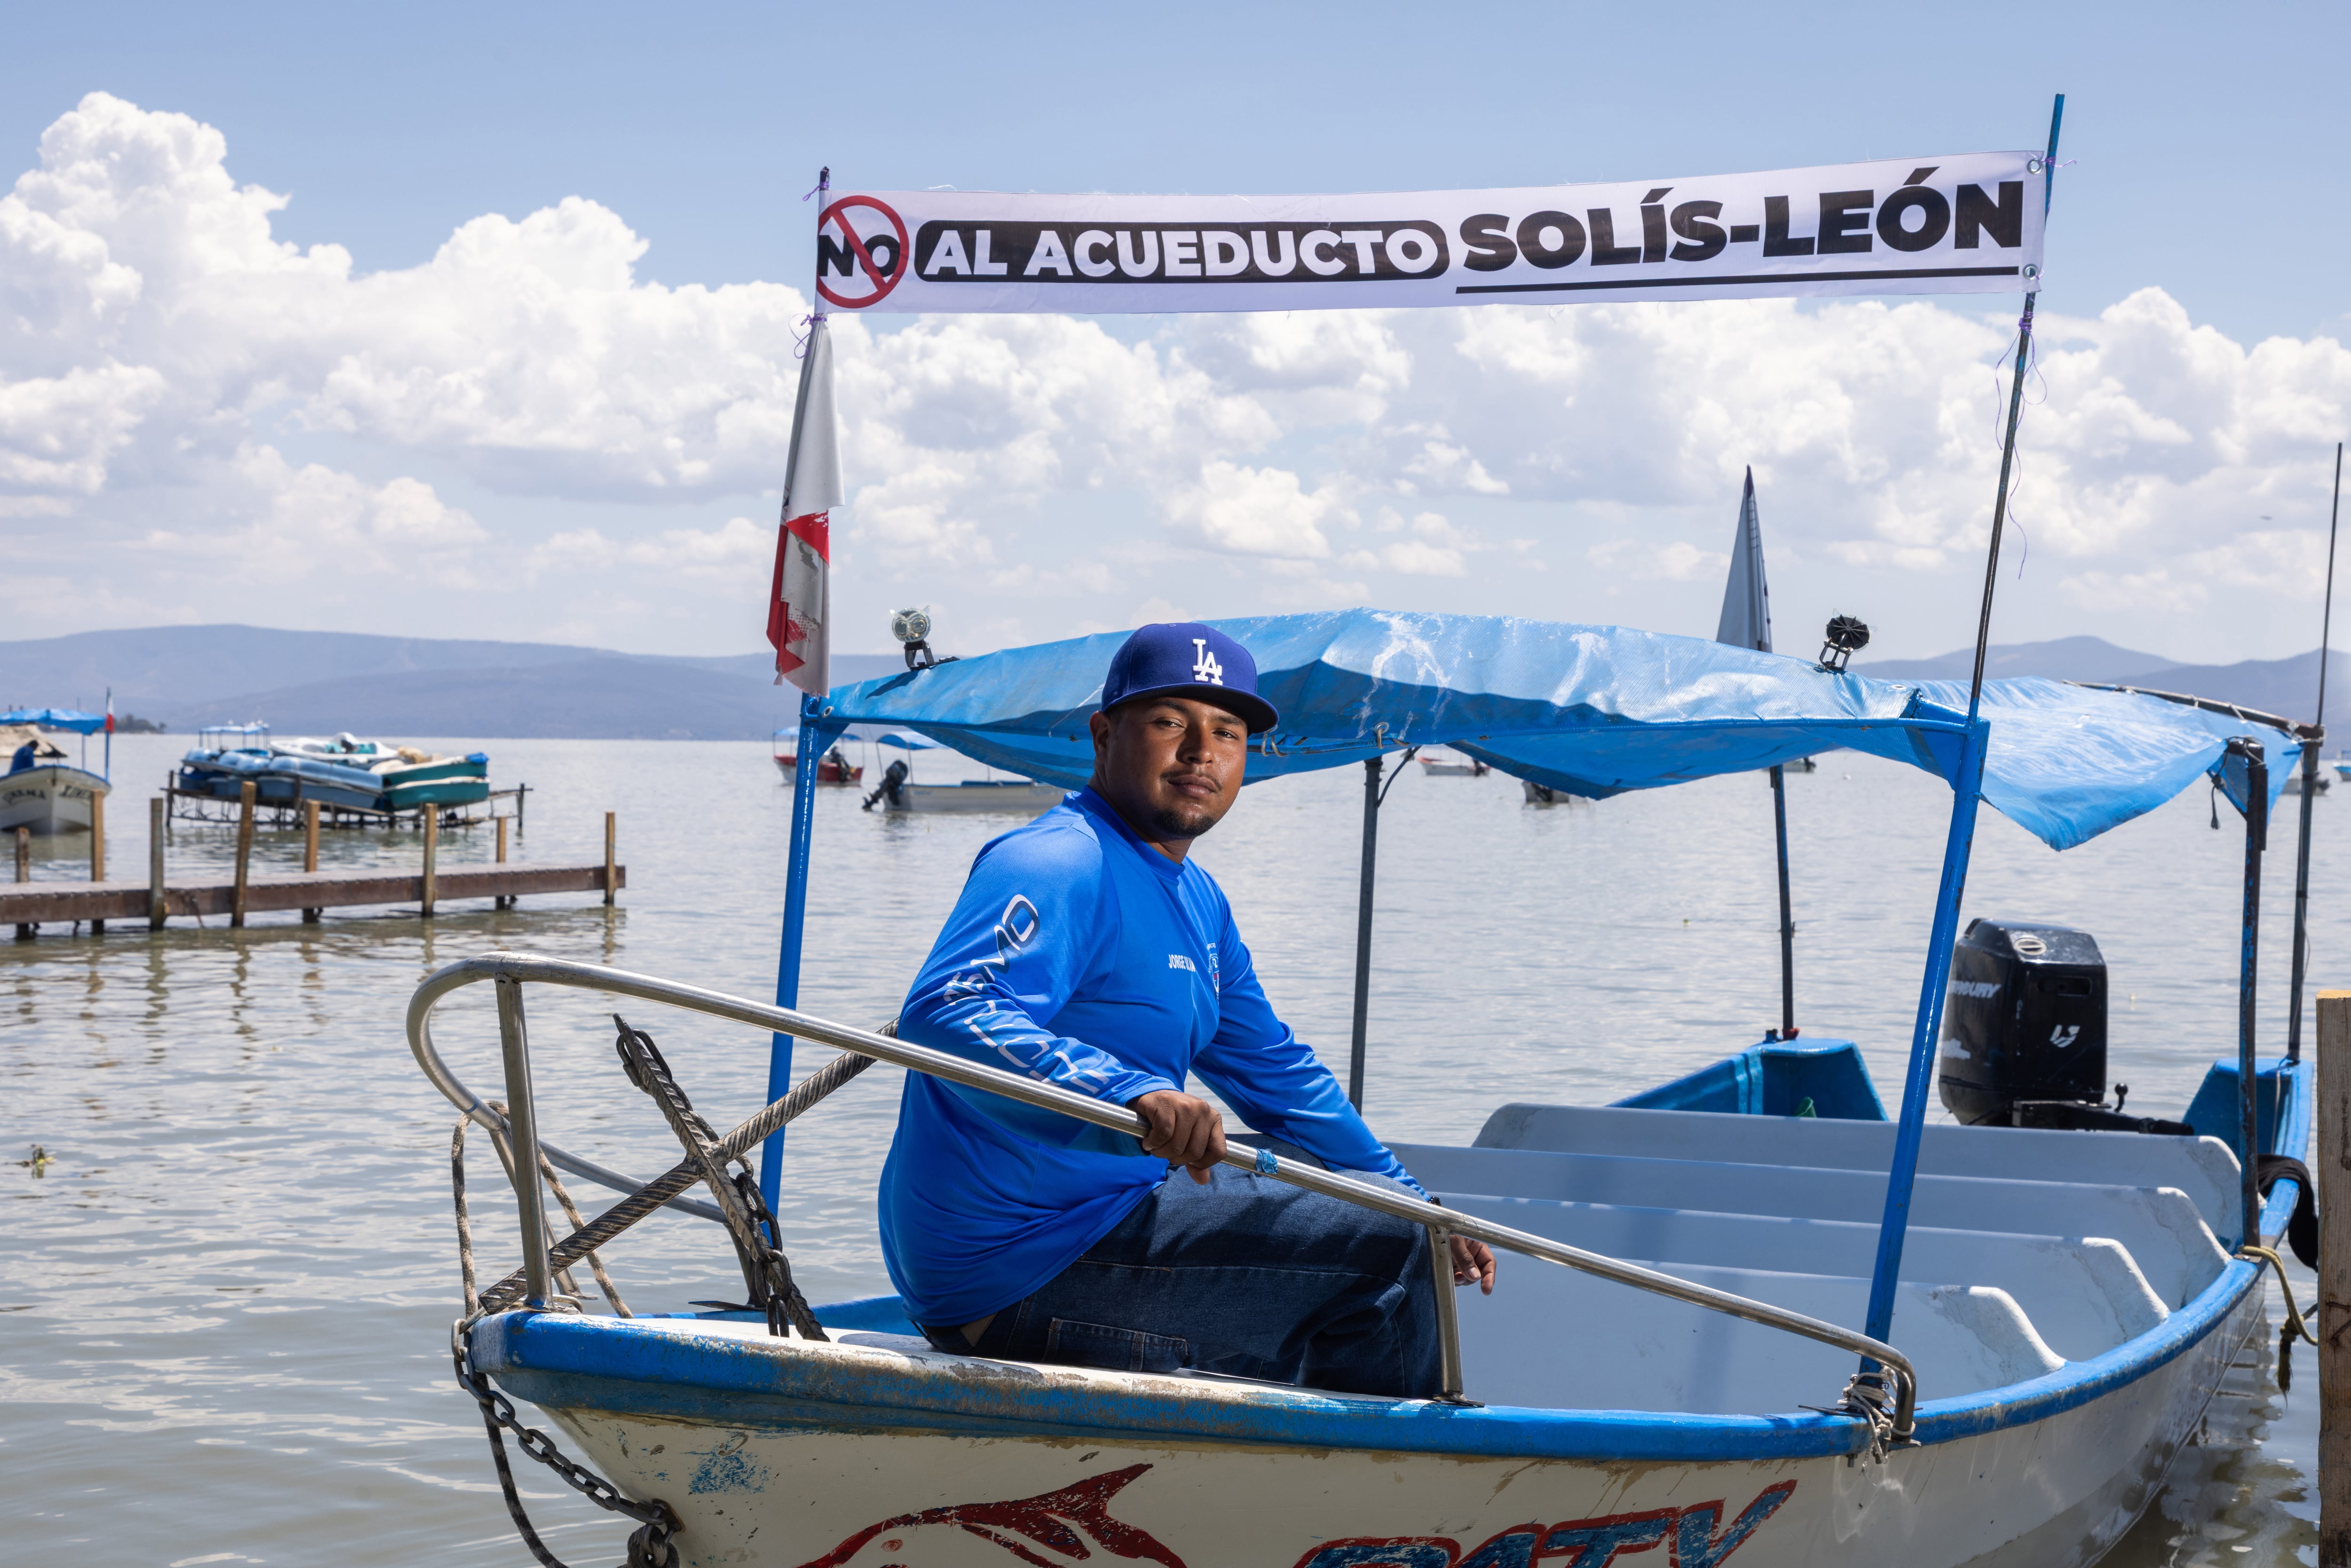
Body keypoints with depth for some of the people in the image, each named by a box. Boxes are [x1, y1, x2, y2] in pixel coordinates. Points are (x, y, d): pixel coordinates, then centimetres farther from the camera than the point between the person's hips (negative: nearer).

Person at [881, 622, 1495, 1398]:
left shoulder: (1198, 899, 15)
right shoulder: (1058, 863, -18)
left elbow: (1275, 1070, 25)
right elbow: (944, 1014, -35)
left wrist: (1413, 1206, 22)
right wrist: (1130, 1092, -48)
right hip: (1016, 1268, -11)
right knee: (1382, 1256, -16)